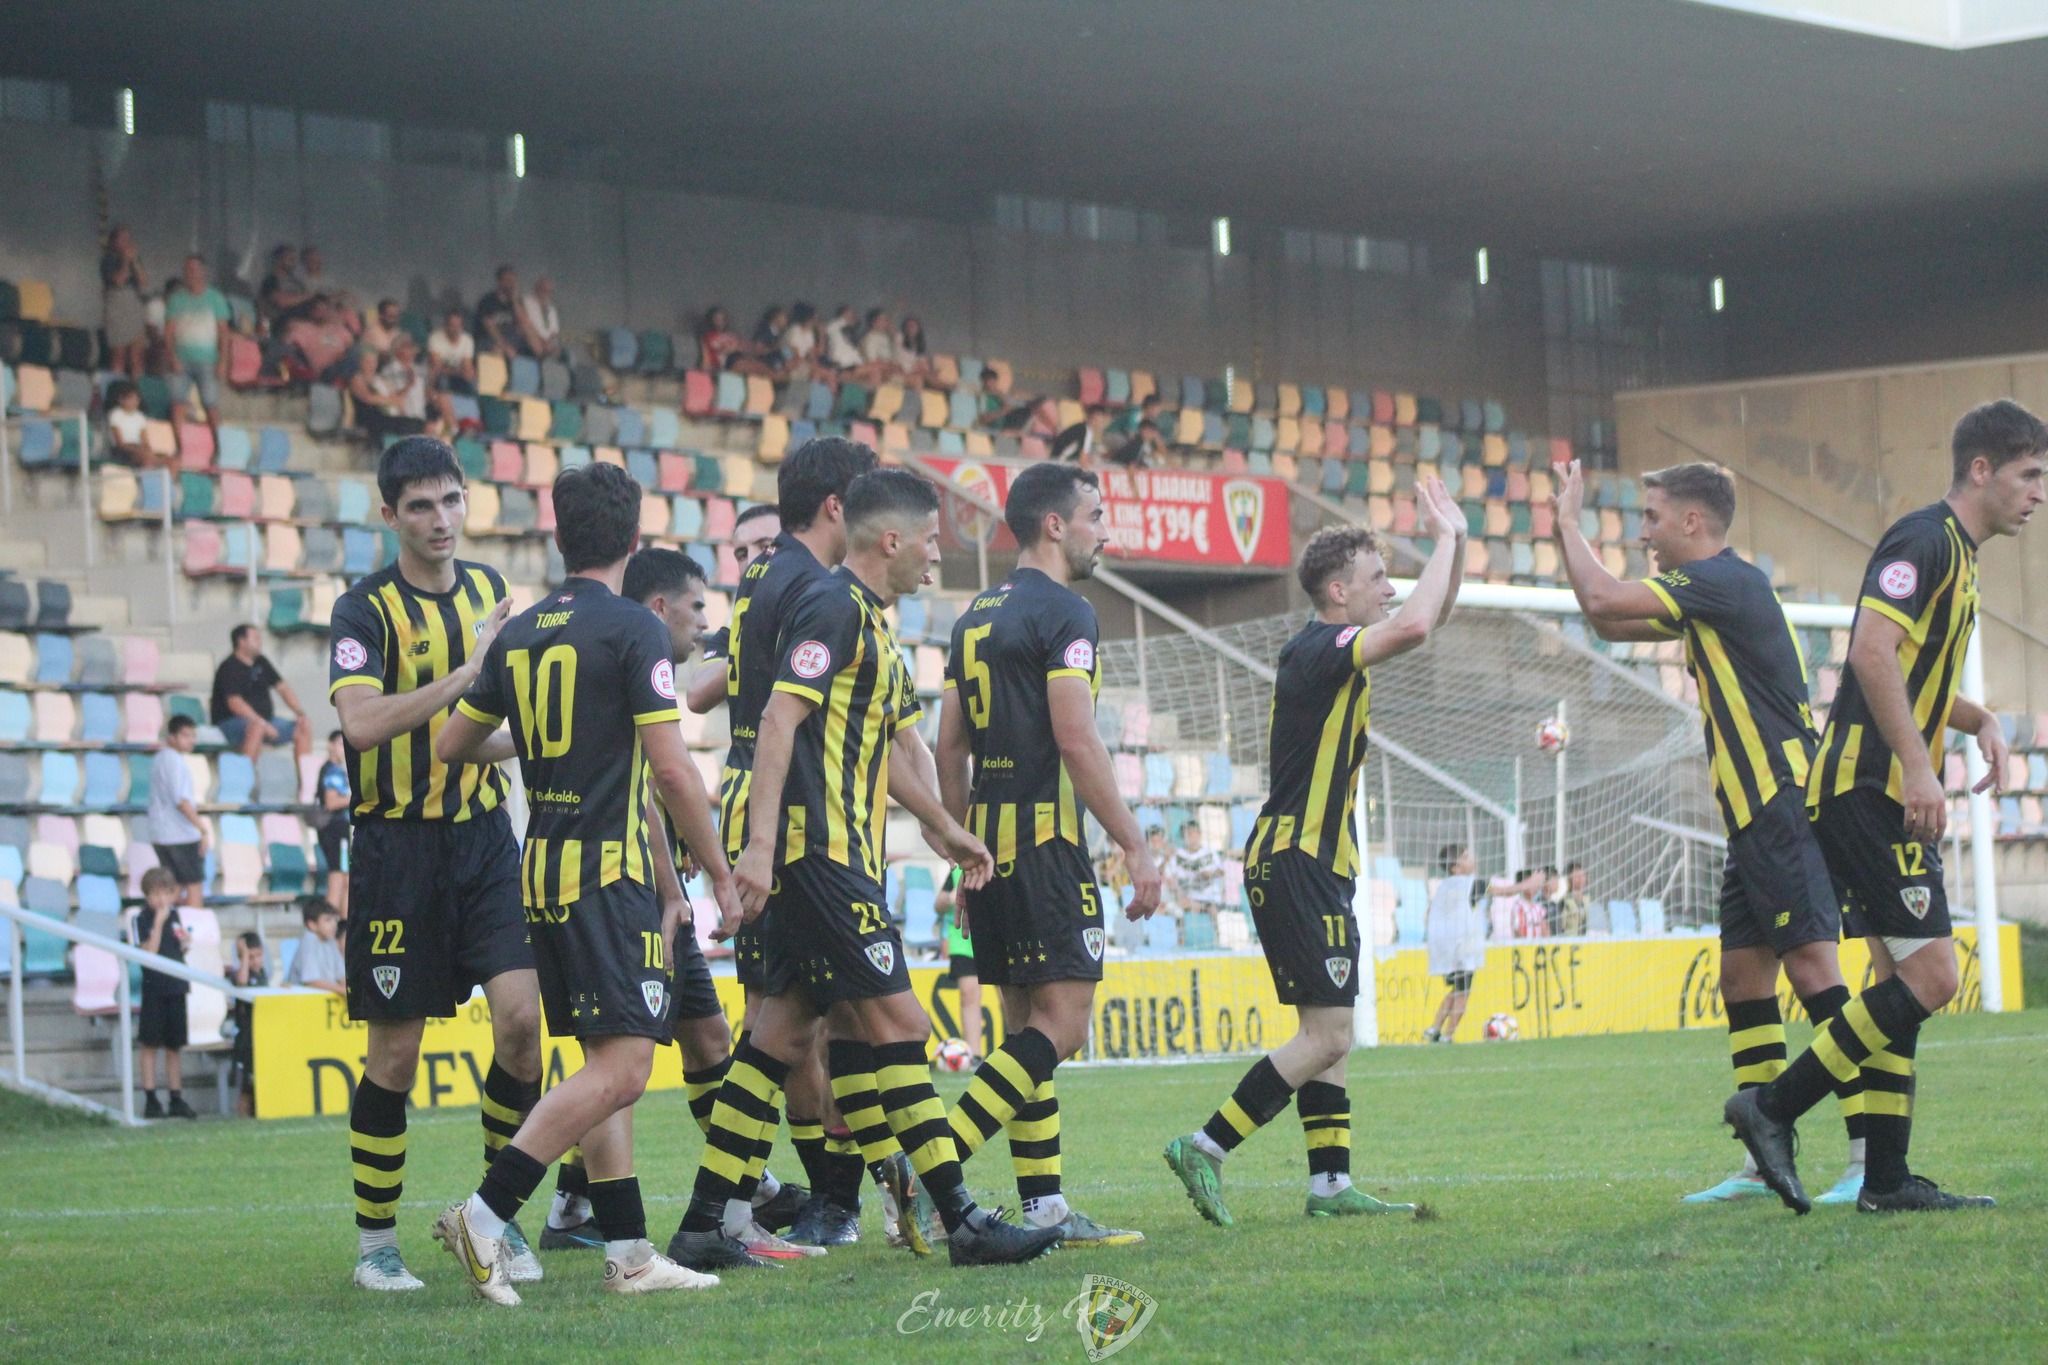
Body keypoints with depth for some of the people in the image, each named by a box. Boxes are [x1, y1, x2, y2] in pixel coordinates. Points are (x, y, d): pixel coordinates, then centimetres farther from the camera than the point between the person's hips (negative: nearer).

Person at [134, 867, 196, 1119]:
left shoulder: (174, 915, 10)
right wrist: (158, 921, -22)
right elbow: (149, 952, -18)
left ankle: (176, 1099, 15)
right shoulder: (142, 919, -8)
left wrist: (185, 943, 0)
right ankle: (151, 1101, 1)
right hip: (153, 987, -6)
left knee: (174, 1045, 10)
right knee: (150, 1044, -1)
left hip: (176, 987, 6)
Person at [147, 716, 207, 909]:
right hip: (182, 835, -9)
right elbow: (181, 800, -21)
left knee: (174, 887, 10)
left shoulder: (159, 759, 16)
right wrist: (202, 828, -20)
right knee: (194, 886, -4)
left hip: (161, 835, 9)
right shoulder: (174, 761, -14)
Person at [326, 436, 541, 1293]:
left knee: (522, 1014, -9)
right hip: (398, 846, -5)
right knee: (395, 1051, 0)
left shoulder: (488, 590, 9)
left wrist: (506, 738, 5)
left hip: (484, 836, 5)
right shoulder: (366, 610, -10)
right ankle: (375, 1241, 13)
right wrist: (467, 671, -26)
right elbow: (362, 722, -26)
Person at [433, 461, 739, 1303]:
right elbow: (669, 770, -13)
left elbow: (451, 745, 19)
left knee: (605, 1066, 12)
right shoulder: (633, 631, -9)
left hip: (543, 873, 8)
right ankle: (485, 1216, -20)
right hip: (609, 872, -8)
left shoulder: (519, 633, 11)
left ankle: (627, 1254, 9)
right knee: (621, 1068, -12)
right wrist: (720, 878, -4)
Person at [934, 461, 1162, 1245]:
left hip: (988, 837, 9)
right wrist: (1135, 848, -14)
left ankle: (1043, 1208, 8)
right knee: (1061, 1024, -9)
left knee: (1028, 1025, 10)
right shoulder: (1062, 612, -9)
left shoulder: (977, 617, 17)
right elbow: (1076, 741, -17)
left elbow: (950, 748, 18)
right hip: (1045, 835, -9)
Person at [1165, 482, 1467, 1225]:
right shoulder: (1317, 651, -15)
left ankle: (1331, 1183, 11)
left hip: (1316, 866, 10)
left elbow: (1431, 617, 26)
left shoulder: (1338, 648, 14)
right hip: (1295, 862, -10)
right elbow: (1414, 626, -31)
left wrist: (1455, 540, 10)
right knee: (1327, 1036, -11)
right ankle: (1205, 1148, -10)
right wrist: (1445, 540, -17)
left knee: (1327, 1035, 10)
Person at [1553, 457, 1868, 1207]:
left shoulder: (1727, 582, -12)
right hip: (1757, 819, 10)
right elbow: (1609, 622, 27)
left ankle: (1871, 1157, -17)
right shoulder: (1708, 593, 18)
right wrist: (1564, 531, 17)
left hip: (1786, 808, -10)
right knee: (1743, 977, 9)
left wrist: (1569, 519, -4)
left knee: (1811, 968, -14)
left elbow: (1604, 598, -19)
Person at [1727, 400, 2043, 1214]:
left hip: (1891, 798, 10)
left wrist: (1978, 721, 15)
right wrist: (1918, 766, -27)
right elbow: (1872, 649, -23)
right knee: (1927, 975, -14)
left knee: (1903, 980, 7)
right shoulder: (1924, 541, -11)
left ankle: (1887, 1179, 7)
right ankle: (1775, 1106, -10)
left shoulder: (1957, 556, 21)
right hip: (1868, 789, -10)